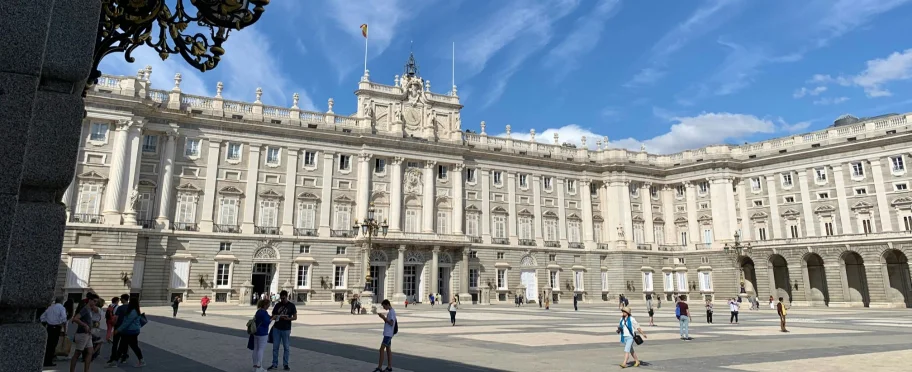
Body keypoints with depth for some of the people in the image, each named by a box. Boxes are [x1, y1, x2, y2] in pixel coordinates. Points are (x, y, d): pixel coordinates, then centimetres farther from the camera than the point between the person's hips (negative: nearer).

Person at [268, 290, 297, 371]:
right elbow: (273, 316, 9)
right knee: (275, 347, 5)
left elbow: (295, 317, -2)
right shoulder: (277, 305, 5)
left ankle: (285, 364, 14)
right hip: (276, 329, 2)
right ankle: (274, 364, 14)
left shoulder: (291, 306, -2)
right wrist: (275, 317, -15)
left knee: (286, 347, 5)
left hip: (286, 329, -2)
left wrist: (288, 318, -20)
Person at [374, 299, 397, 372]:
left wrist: (384, 317, -18)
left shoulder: (392, 312, -15)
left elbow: (391, 323, -21)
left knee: (382, 349, -8)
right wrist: (383, 317, 6)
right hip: (388, 333, 10)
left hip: (388, 334, -10)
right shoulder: (390, 312, 15)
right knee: (388, 349, 11)